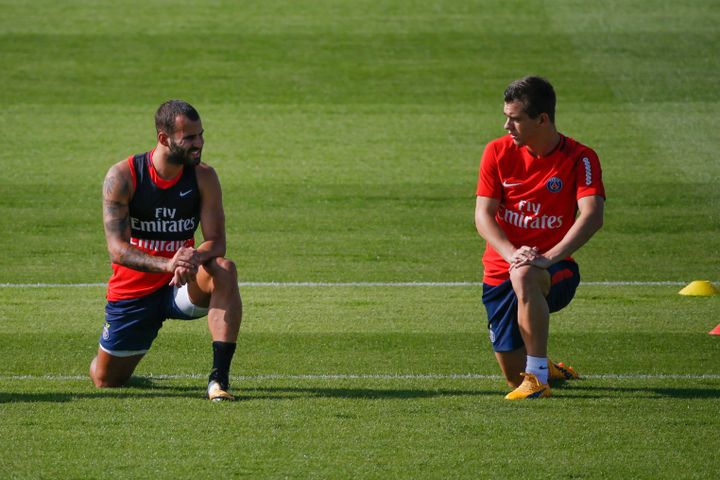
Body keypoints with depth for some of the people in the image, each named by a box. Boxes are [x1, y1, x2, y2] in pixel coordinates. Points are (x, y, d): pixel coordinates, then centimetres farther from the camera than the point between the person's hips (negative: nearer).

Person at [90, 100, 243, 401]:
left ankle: (219, 378, -34)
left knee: (223, 270, -32)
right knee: (106, 381, 5)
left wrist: (193, 258, -36)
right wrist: (167, 265, -40)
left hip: (182, 286, 1)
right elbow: (117, 250, -22)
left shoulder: (203, 176, -9)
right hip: (134, 290, -1)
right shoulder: (122, 177, -16)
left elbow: (216, 242, -11)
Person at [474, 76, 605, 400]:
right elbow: (483, 215, -8)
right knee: (514, 376, 4)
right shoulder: (498, 152, -2)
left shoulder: (579, 158, -11)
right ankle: (543, 368, 43)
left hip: (557, 274, -4)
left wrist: (549, 257, -37)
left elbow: (592, 216, -24)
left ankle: (538, 376, -32)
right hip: (500, 272, 4)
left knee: (525, 277, -41)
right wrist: (513, 253, -27)